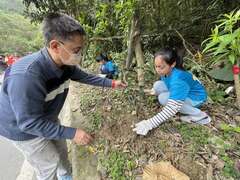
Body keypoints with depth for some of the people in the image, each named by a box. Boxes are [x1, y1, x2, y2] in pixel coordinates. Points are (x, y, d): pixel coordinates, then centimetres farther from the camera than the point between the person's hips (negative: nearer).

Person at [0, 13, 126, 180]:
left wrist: (111, 83, -1)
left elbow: (84, 76, 0)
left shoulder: (66, 64, -18)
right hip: (23, 127, -7)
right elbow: (30, 123, -34)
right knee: (50, 164, 9)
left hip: (47, 119, 7)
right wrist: (72, 133, -33)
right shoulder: (26, 76, -41)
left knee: (62, 151, 24)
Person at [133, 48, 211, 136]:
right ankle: (187, 106, 1)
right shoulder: (167, 71, -15)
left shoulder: (178, 80, -39)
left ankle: (199, 115, -10)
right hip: (183, 91, 8)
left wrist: (150, 123, -45)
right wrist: (155, 91, 5)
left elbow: (172, 109, -43)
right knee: (157, 85, -10)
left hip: (196, 97, -8)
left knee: (164, 98, -28)